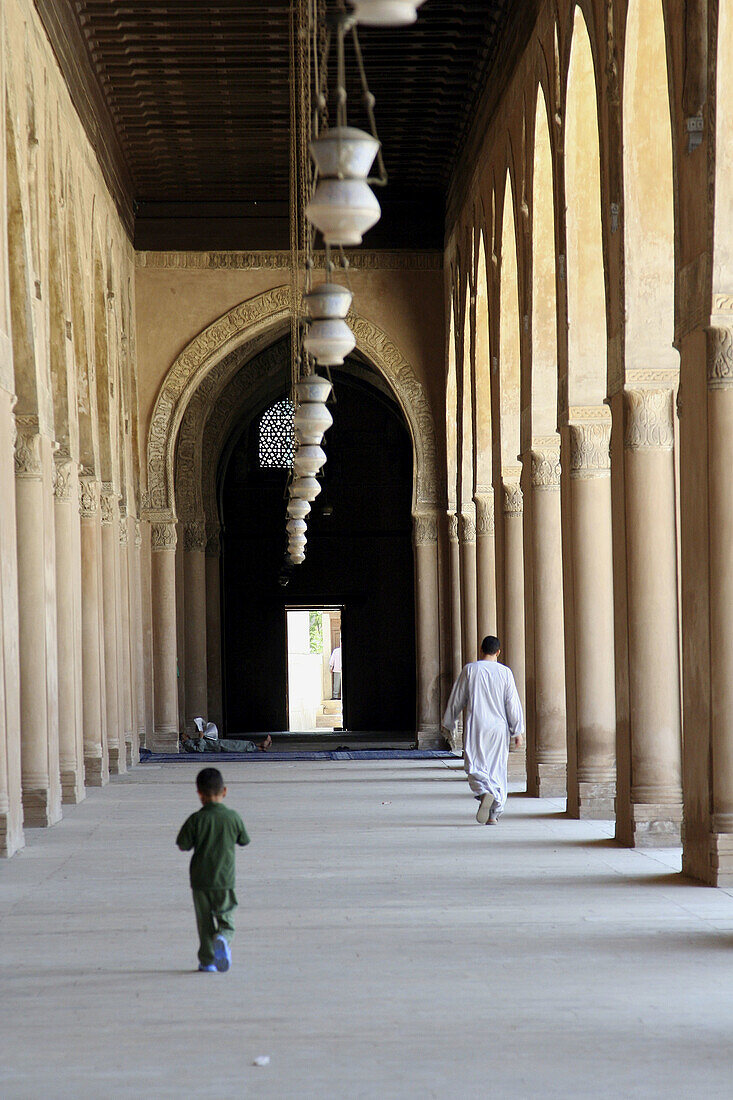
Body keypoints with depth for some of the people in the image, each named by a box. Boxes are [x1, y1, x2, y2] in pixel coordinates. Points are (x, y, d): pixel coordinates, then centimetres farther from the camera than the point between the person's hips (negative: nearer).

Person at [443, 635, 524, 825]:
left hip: (475, 727, -1)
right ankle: (494, 813, 10)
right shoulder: (505, 672, 0)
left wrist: (449, 723, 16)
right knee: (497, 768, 9)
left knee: (475, 766, 0)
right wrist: (517, 731, 3)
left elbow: (457, 700, 4)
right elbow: (513, 703, -1)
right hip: (499, 728, 2)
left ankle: (485, 793, -30)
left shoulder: (470, 670, -2)